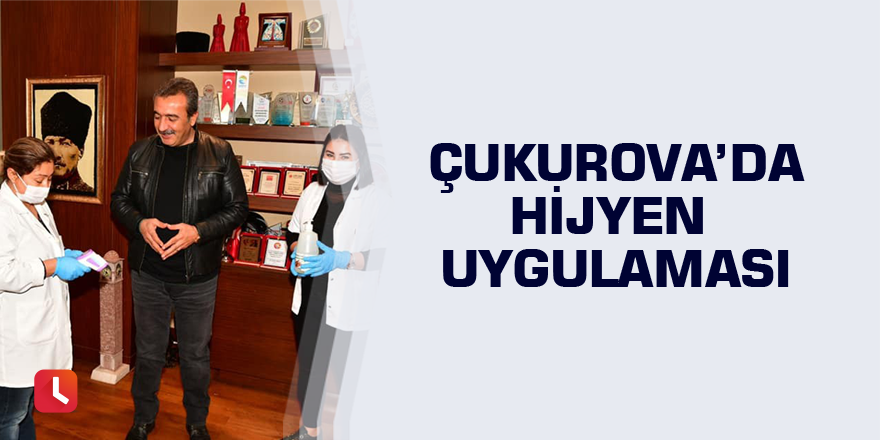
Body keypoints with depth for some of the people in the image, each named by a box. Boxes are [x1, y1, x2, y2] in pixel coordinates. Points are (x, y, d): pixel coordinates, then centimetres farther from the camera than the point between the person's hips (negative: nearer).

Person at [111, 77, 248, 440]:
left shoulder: (219, 154, -8)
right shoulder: (140, 152, 0)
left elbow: (238, 207, -6)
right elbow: (119, 200, 8)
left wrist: (198, 231, -20)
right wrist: (140, 223, -13)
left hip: (197, 276, -2)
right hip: (147, 273, 2)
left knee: (196, 355, 14)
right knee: (148, 352, 17)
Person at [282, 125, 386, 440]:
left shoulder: (376, 198, -12)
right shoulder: (314, 192, 6)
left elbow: (386, 254, -16)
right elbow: (293, 231, 18)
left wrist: (340, 259, -27)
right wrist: (297, 252, -4)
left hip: (348, 306, -6)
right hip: (309, 300, 6)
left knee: (345, 375, 0)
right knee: (307, 367, 20)